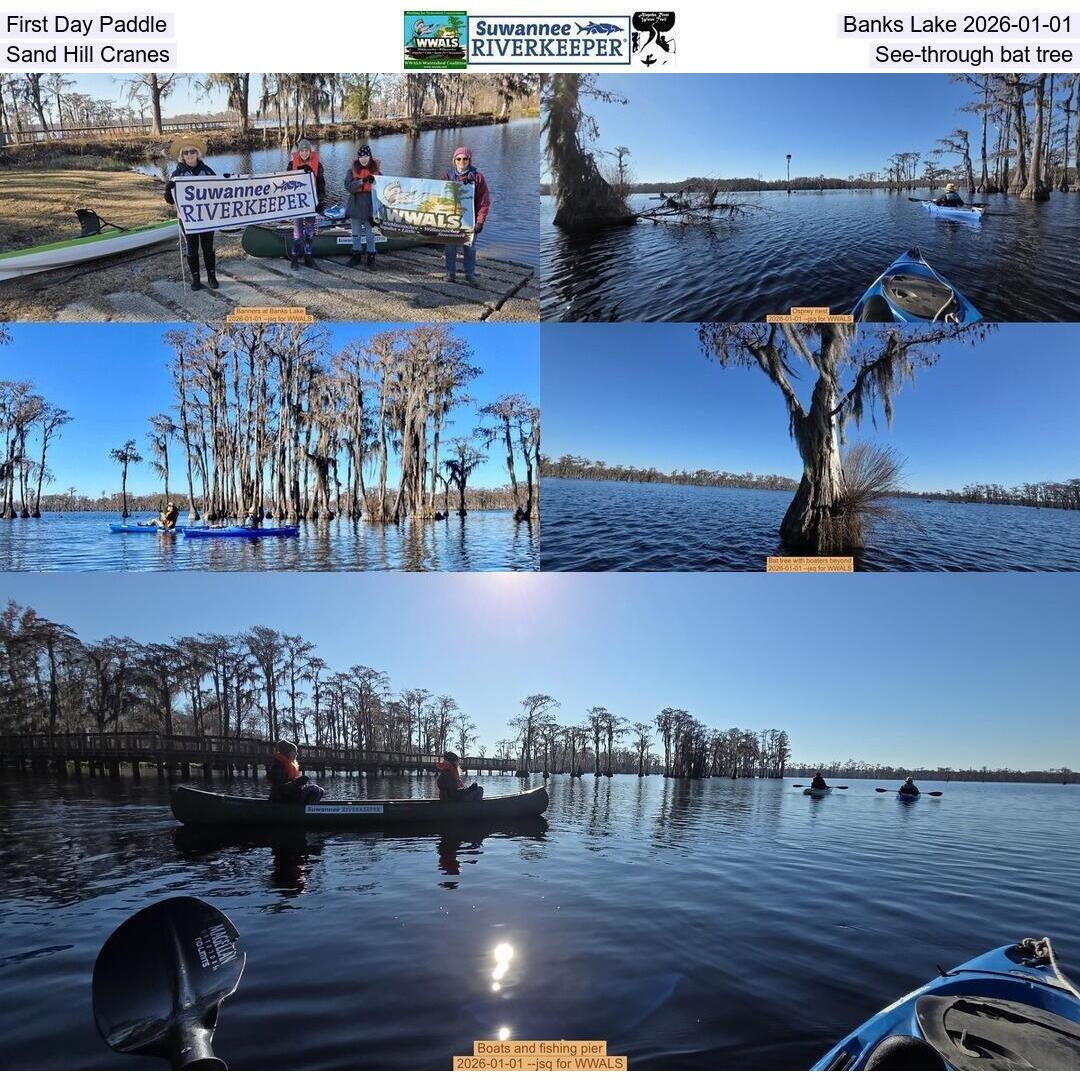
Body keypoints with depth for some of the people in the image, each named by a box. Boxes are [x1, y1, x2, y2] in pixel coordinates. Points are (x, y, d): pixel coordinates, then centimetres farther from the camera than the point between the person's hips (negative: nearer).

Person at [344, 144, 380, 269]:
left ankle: (371, 256, 16)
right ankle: (356, 255, 25)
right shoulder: (352, 170, -2)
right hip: (355, 206, 1)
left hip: (370, 206, -1)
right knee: (356, 233, 13)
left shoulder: (375, 170, 0)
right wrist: (362, 181, -26)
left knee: (370, 233, 6)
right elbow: (348, 186, -16)